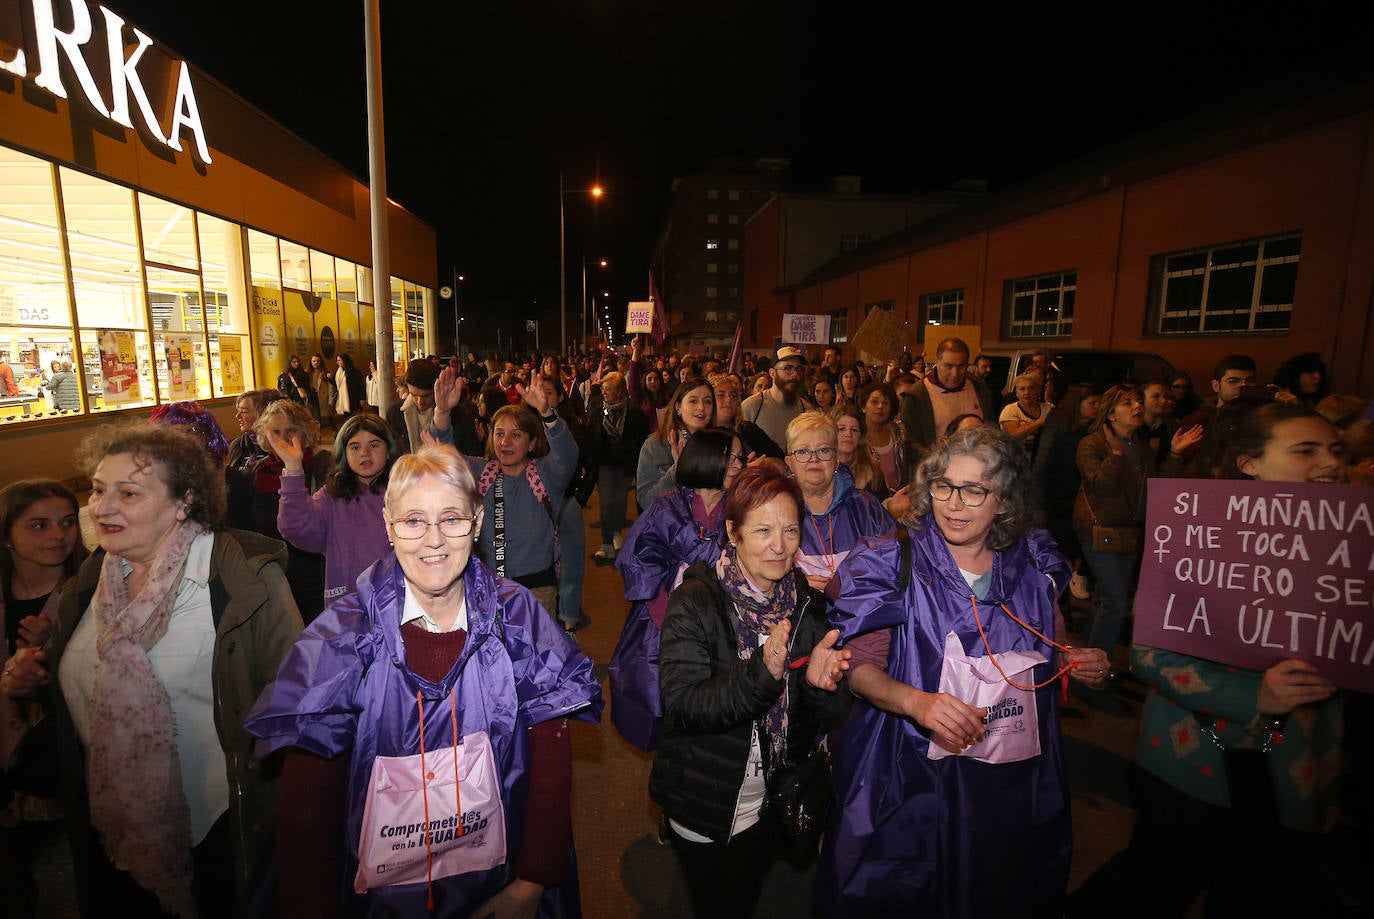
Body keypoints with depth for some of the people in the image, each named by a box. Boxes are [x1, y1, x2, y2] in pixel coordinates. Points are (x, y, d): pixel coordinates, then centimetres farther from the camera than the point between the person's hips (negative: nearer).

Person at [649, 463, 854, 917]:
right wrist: (759, 673, -42)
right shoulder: (696, 601, -21)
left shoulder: (808, 604, -6)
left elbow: (829, 716, -5)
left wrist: (820, 684, -27)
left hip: (773, 804, 4)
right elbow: (681, 703, -28)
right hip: (703, 806, -4)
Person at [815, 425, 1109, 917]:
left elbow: (1053, 653, 15)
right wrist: (916, 701, -33)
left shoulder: (1032, 565, -1)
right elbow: (860, 667, -15)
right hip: (914, 782, -3)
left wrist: (1080, 663, -7)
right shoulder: (895, 563, -12)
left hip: (1018, 783, 4)